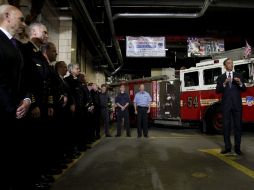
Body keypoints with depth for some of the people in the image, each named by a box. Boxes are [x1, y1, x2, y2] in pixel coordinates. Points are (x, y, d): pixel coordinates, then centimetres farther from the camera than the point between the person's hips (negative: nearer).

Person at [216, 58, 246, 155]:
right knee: (226, 126, 4)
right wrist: (224, 83, -18)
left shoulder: (238, 75, 9)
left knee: (237, 125, 3)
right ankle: (227, 147, 13)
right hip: (226, 105, 0)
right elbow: (217, 90, -2)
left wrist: (240, 83, -16)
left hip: (237, 104, 1)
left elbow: (244, 89, 4)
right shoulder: (221, 77, 7)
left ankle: (237, 147, 11)